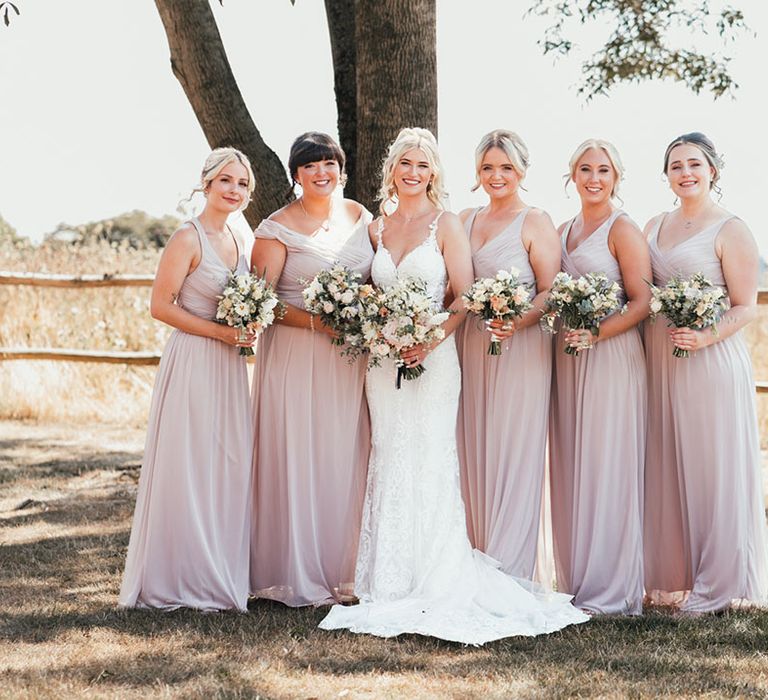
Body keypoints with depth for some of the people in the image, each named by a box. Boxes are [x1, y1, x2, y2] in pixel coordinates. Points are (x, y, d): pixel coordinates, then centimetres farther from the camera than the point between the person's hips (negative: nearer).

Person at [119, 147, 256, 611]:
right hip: (192, 363, -8)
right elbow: (161, 305, -13)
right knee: (189, 466, -2)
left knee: (230, 466, 10)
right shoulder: (188, 239, -11)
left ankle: (221, 573, 20)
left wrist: (249, 327, 2)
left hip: (230, 365, 8)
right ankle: (182, 578, 8)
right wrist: (219, 331, -16)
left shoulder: (242, 240, 12)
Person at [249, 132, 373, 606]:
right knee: (297, 459, -3)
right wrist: (317, 321, -20)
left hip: (351, 357, 4)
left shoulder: (359, 216, 10)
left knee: (347, 459, 5)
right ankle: (297, 576, 7)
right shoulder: (278, 228, -5)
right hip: (296, 357, -4)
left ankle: (343, 570, 15)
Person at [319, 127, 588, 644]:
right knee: (389, 466, 5)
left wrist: (429, 340, -17)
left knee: (430, 463, -5)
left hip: (433, 358, -4)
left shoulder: (446, 224, -1)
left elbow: (465, 296, -6)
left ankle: (433, 585, 1)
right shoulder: (377, 228, 12)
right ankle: (392, 584, 11)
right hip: (384, 361, 4)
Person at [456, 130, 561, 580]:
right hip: (471, 348, 6)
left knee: (513, 454, -3)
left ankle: (508, 572, 3)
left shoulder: (536, 222, -2)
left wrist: (519, 321, -25)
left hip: (520, 349, -6)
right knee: (473, 454, 6)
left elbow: (551, 291, -8)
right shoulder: (465, 221, 15)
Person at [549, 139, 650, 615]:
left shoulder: (622, 229, -5)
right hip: (568, 358, 7)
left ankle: (612, 590, 2)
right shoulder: (563, 231, 16)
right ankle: (577, 581, 15)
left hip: (611, 357, -7)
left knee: (607, 468, -4)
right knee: (571, 467, 7)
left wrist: (597, 334, -22)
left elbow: (643, 302, -11)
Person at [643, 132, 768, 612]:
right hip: (659, 362, 6)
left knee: (712, 470, -1)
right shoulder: (655, 227, 13)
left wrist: (706, 337, -23)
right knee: (666, 469, 8)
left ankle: (715, 586, 7)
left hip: (710, 362, -6)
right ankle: (672, 576, 17)